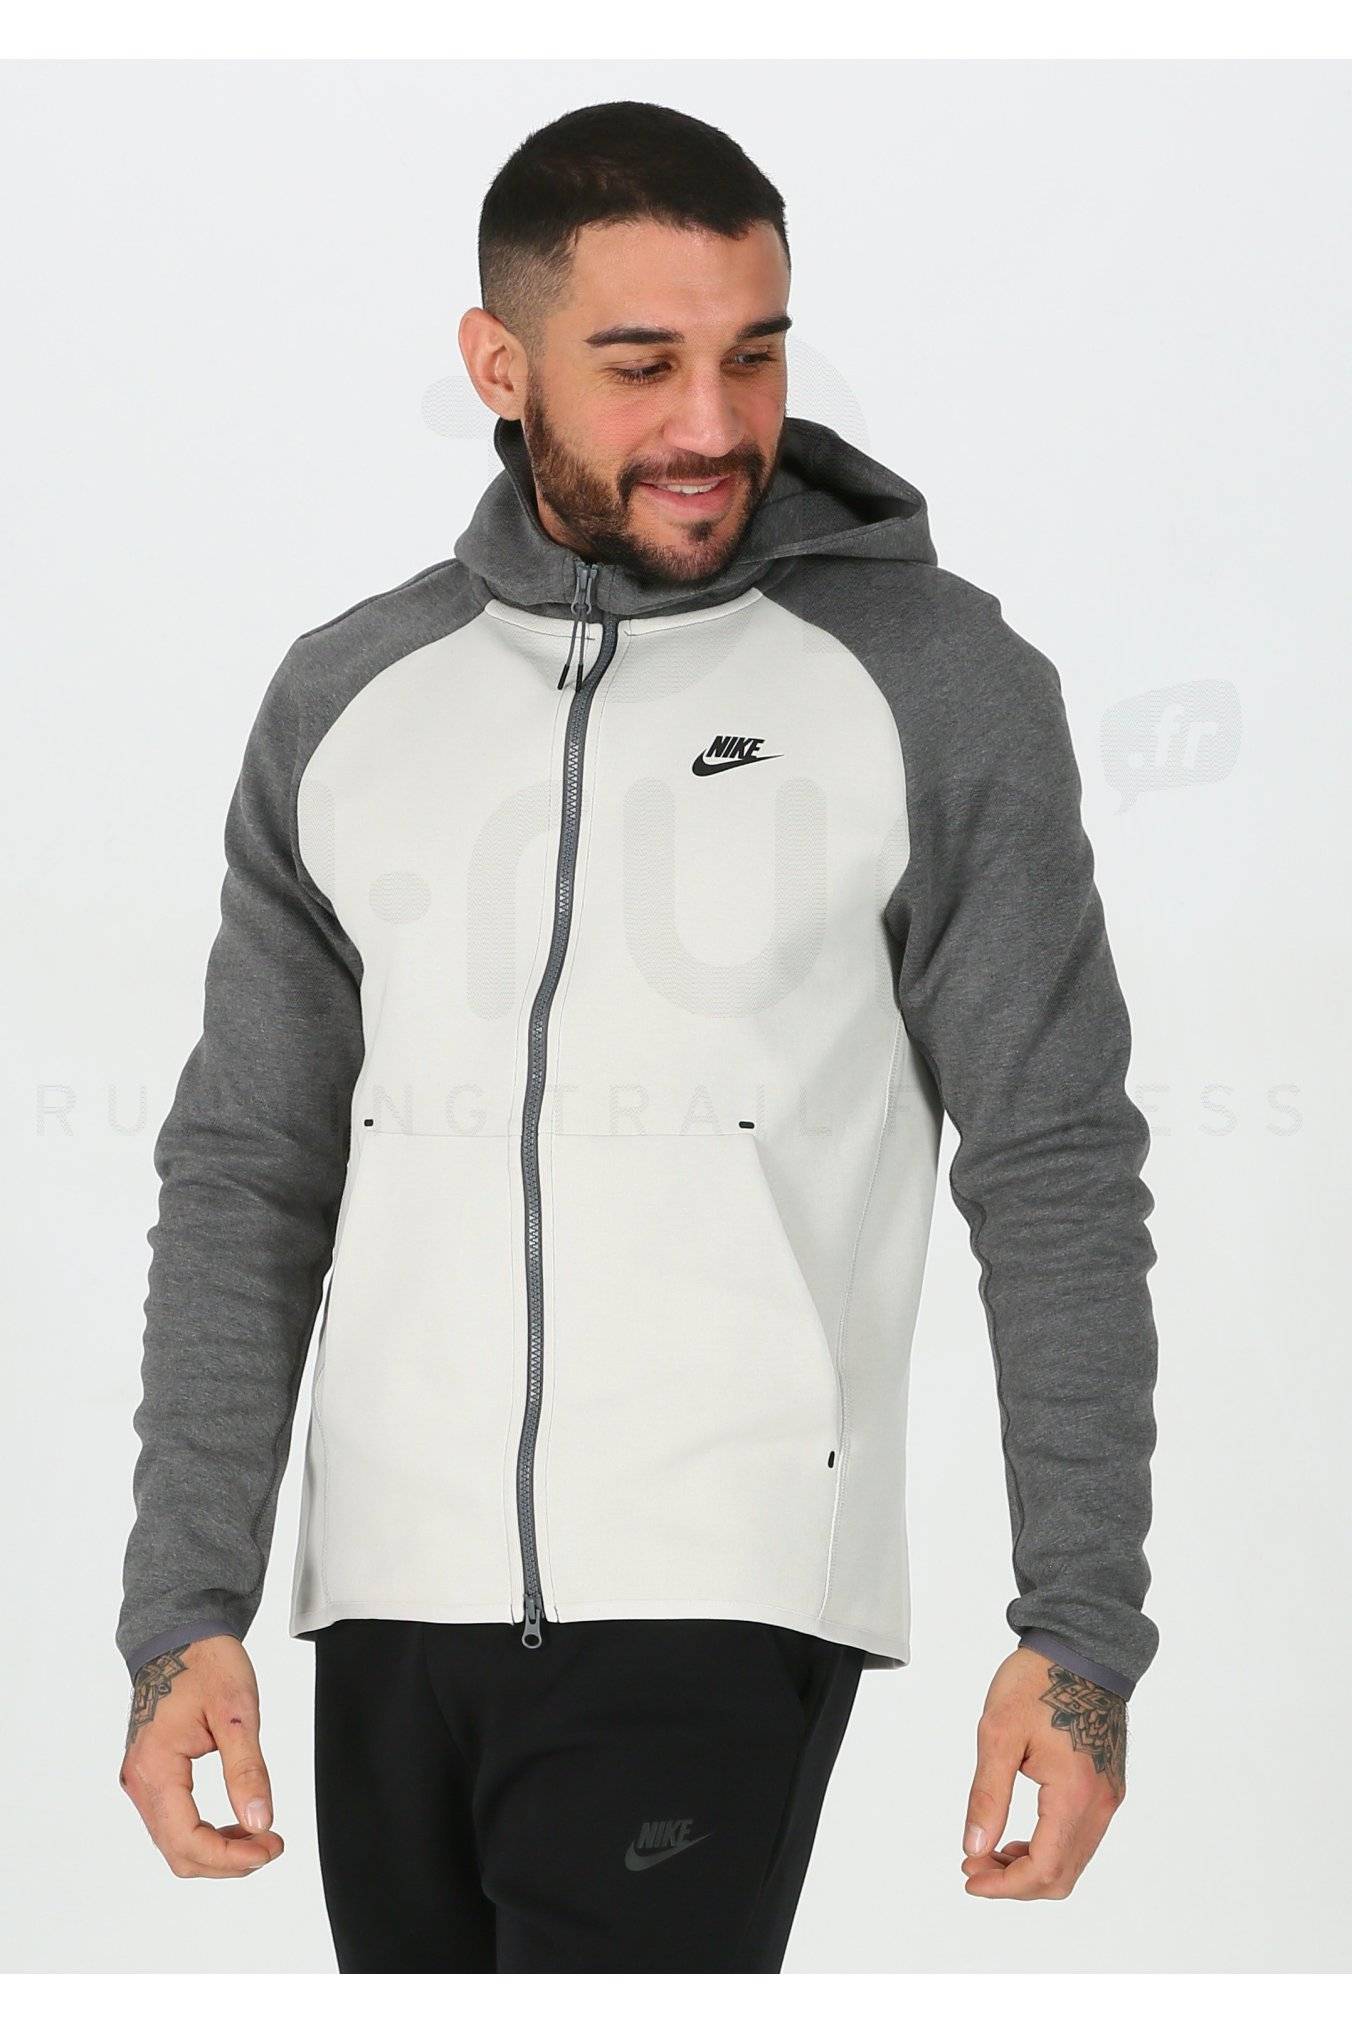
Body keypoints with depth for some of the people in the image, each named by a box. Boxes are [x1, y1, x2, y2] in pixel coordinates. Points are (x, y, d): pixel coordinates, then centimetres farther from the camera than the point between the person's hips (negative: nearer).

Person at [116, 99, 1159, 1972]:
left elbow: (1054, 1172, -1)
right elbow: (248, 1179, 10)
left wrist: (1082, 1636, -7)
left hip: (717, 1605, -4)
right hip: (391, 1607, 5)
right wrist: (183, 1613, 1)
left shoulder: (936, 681, -1)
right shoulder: (349, 699, 9)